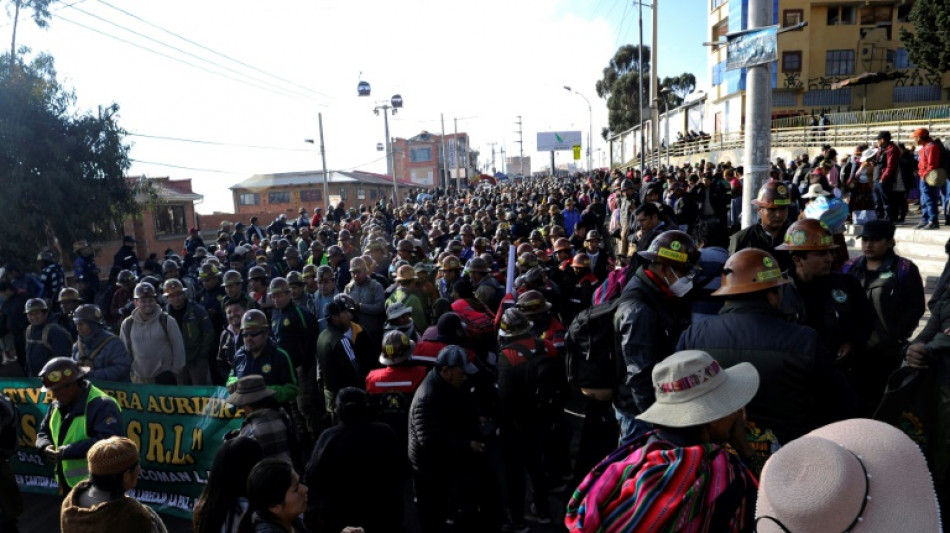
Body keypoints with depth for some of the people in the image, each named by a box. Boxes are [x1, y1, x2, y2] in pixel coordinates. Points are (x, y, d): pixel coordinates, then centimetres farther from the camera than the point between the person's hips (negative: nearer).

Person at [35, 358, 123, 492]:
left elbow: (108, 442, -30)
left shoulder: (102, 405, -21)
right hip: (67, 483, 9)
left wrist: (68, 451, -27)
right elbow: (43, 431, 20)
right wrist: (46, 446, -4)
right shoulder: (57, 405, 8)